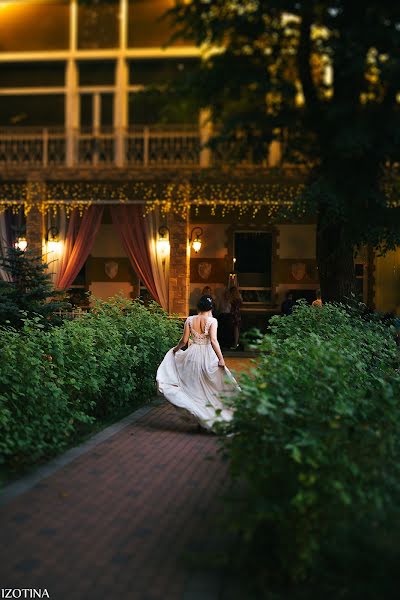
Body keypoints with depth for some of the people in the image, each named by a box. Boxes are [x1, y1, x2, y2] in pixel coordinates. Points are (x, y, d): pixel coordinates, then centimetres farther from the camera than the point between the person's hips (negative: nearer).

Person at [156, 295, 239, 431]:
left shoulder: (189, 320, -1)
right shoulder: (212, 321, -10)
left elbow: (184, 340, 0)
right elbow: (213, 341, -20)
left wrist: (175, 349, 18)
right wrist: (221, 358, -18)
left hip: (193, 355, 3)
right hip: (208, 356, -3)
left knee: (195, 387, 14)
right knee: (208, 388, 9)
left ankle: (201, 419, 18)